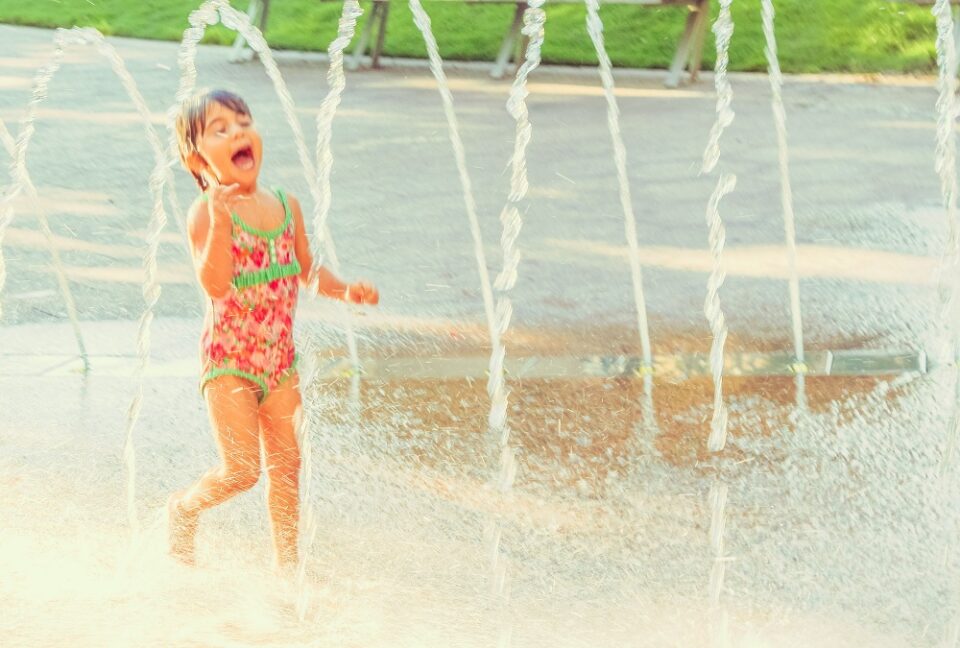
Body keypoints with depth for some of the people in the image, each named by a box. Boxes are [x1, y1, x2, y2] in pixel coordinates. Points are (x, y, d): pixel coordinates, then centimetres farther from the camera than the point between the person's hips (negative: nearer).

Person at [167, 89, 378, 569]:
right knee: (242, 468, -7)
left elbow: (307, 272, 16)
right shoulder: (205, 213, -16)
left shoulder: (286, 206, 3)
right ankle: (184, 508, 23)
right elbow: (215, 284, -29)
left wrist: (345, 291, -2)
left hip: (280, 360, 6)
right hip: (228, 360, -6)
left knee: (286, 463, 11)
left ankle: (286, 561, 25)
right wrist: (220, 218, -38)